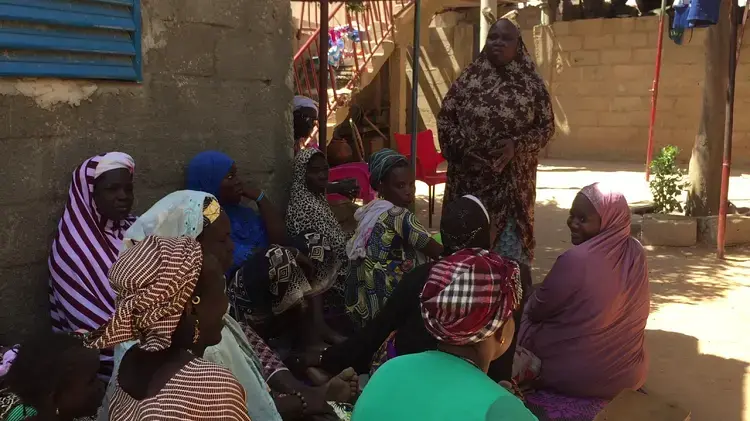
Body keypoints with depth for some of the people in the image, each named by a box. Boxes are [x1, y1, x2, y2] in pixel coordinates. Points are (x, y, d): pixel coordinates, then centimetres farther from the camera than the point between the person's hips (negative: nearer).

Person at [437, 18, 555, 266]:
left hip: (513, 180, -1)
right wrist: (462, 146, -10)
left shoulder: (532, 84, 0)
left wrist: (517, 145, -14)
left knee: (510, 243, 1)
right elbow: (444, 118, 6)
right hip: (470, 177, 1)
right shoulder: (468, 79, 3)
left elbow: (547, 126, 3)